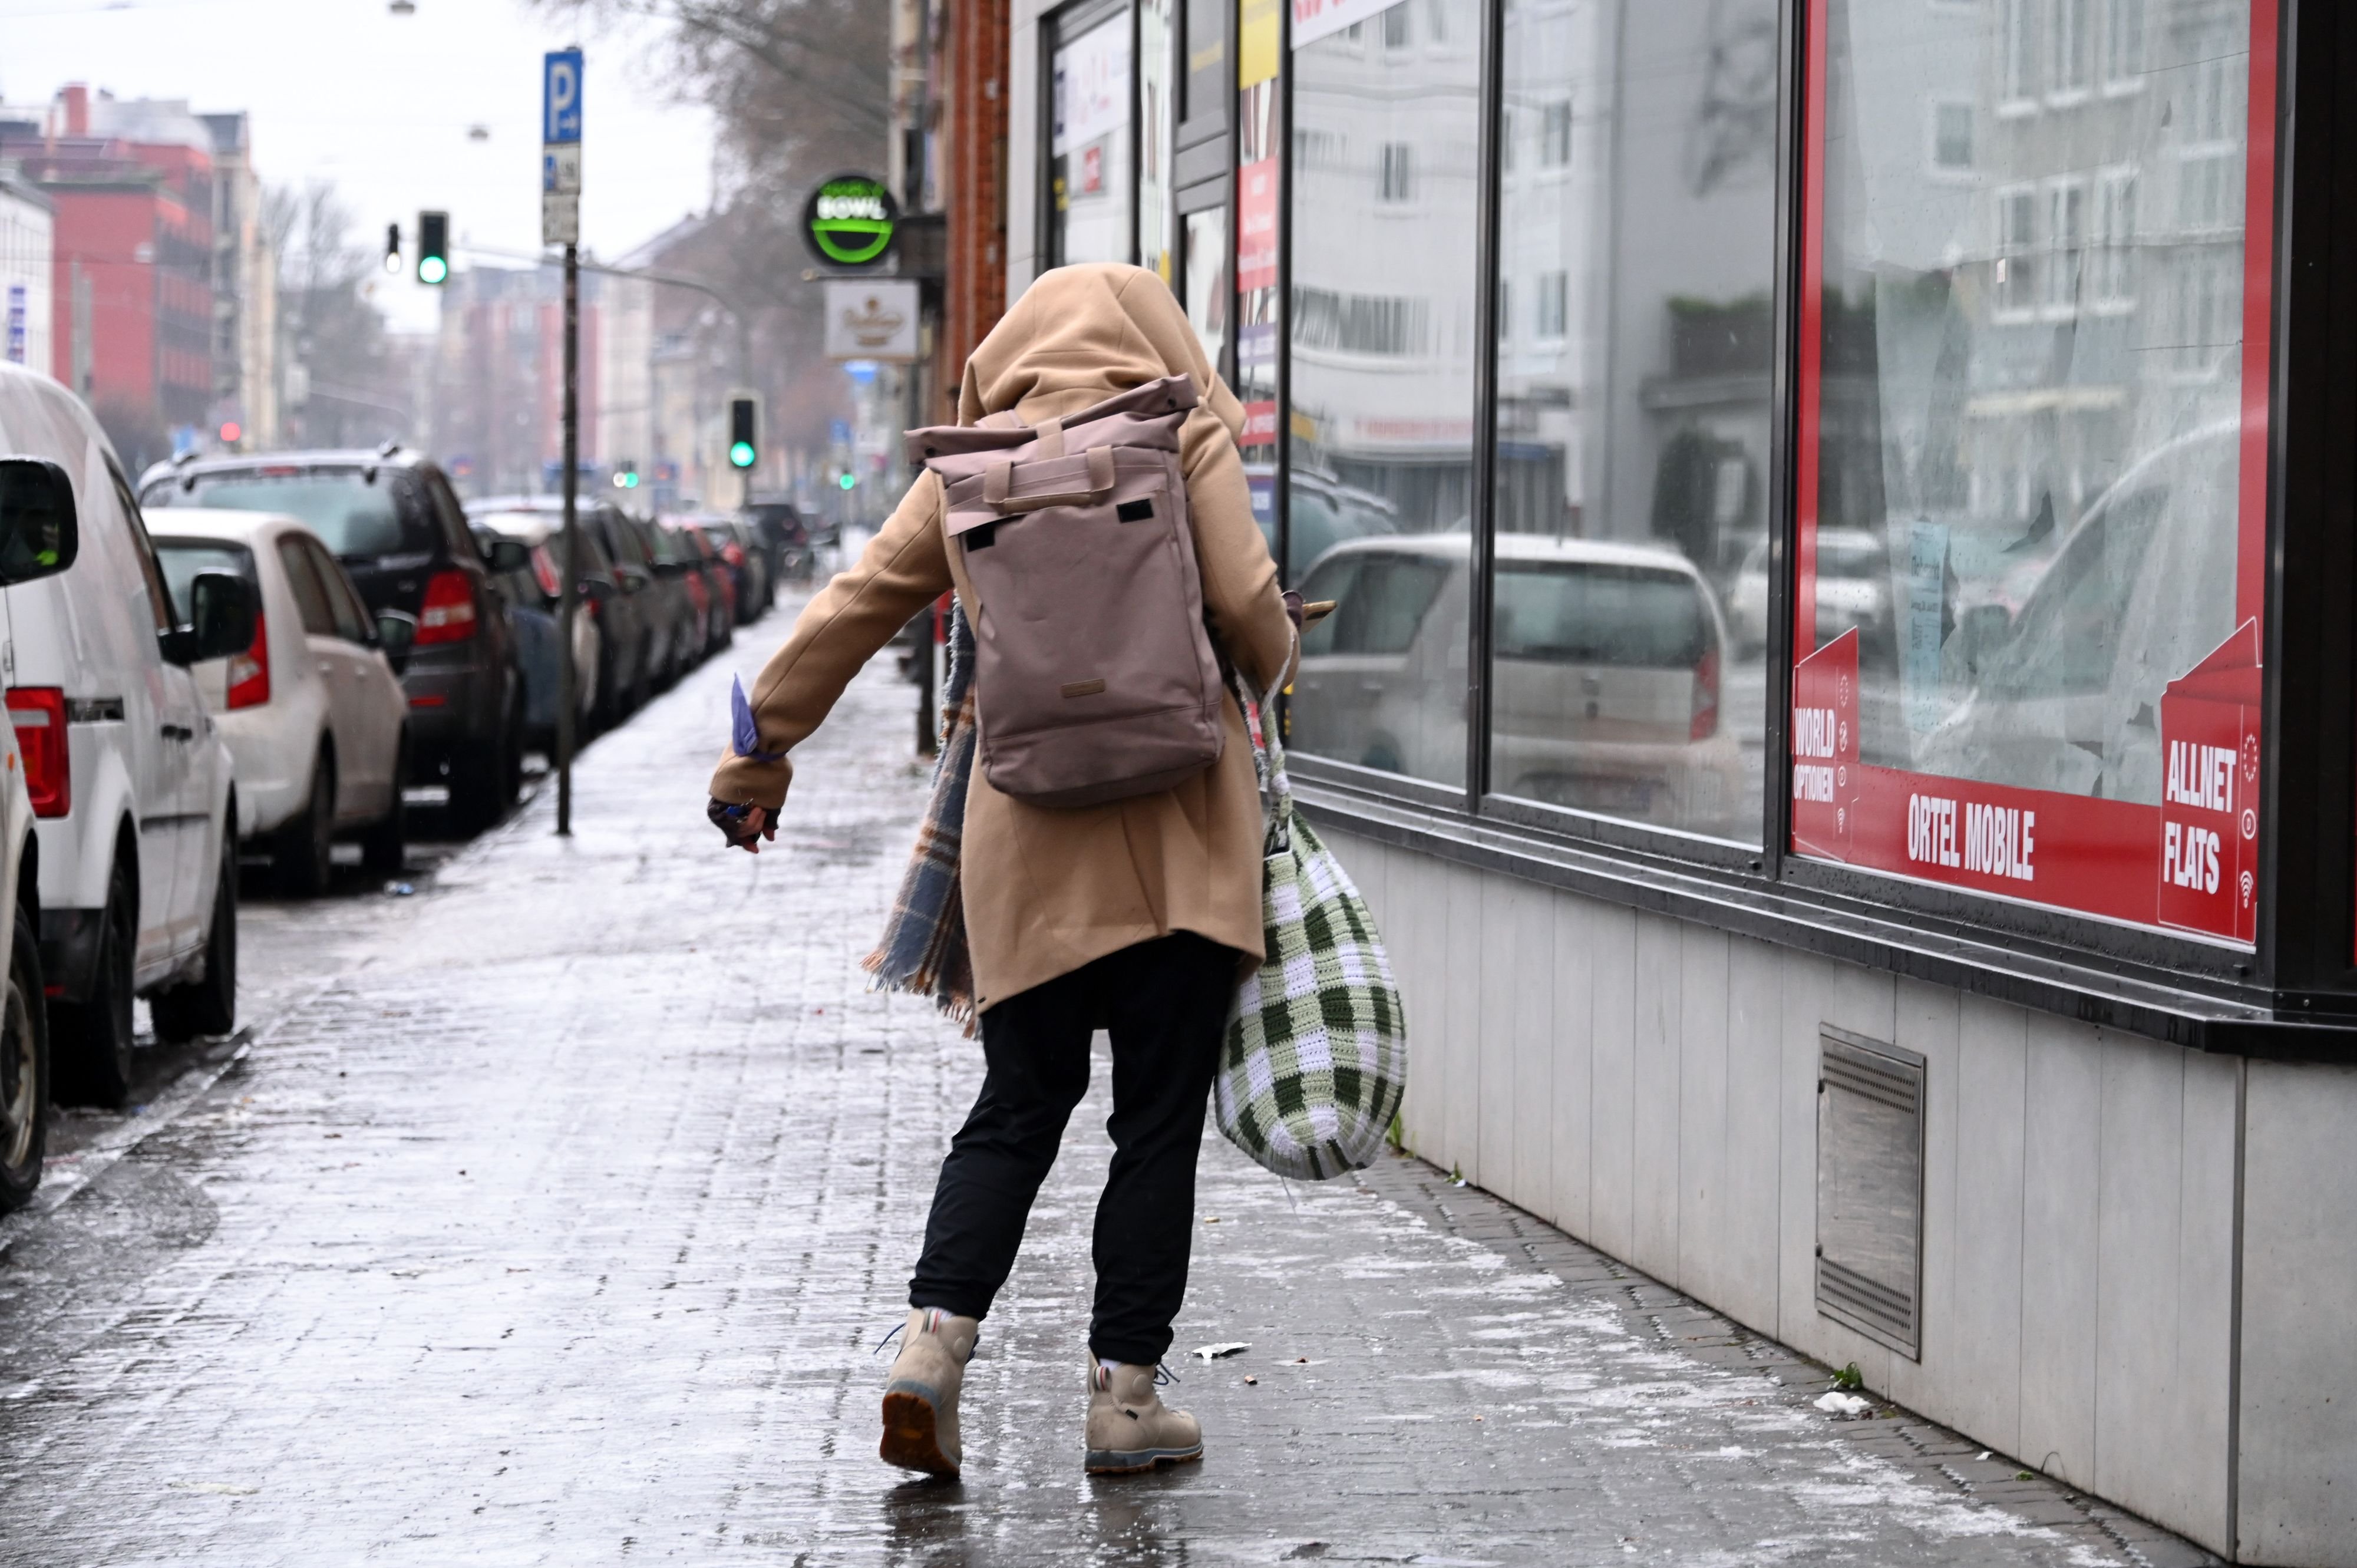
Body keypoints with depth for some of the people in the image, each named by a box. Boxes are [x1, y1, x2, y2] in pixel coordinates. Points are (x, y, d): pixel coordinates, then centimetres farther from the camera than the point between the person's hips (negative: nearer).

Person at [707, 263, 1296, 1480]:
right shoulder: (1184, 438, 1)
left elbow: (853, 606, 11)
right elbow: (1250, 609, -5)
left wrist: (763, 753, 20)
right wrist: (1270, 666, 18)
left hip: (1026, 833, 3)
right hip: (1177, 835, -3)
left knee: (1018, 1106, 12)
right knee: (1159, 1115, 4)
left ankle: (934, 1336, -6)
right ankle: (1123, 1390, 4)